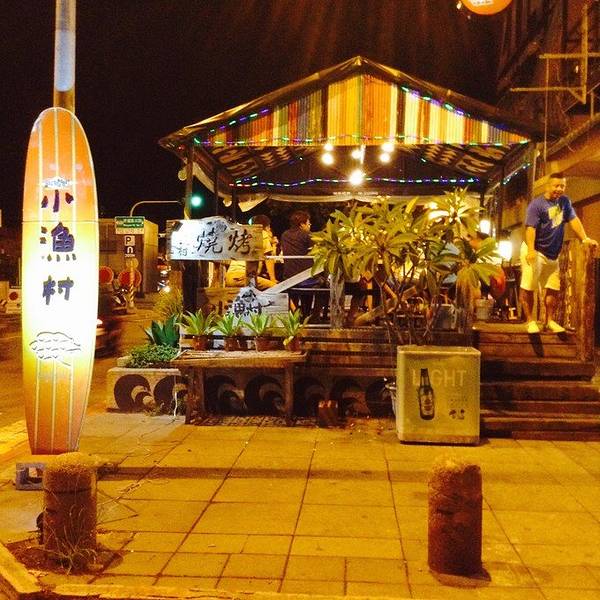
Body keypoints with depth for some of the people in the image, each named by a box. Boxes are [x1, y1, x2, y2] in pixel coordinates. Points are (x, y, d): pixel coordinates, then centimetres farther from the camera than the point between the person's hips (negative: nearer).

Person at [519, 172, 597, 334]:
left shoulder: (565, 201, 9)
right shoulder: (536, 204, -12)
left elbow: (573, 220, 5)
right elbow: (530, 228, -20)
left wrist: (585, 239, -10)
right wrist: (531, 251, -32)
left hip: (552, 254, 7)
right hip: (535, 251, -6)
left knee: (553, 288, 6)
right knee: (528, 288, -7)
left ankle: (549, 321, 16)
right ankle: (530, 321, 1)